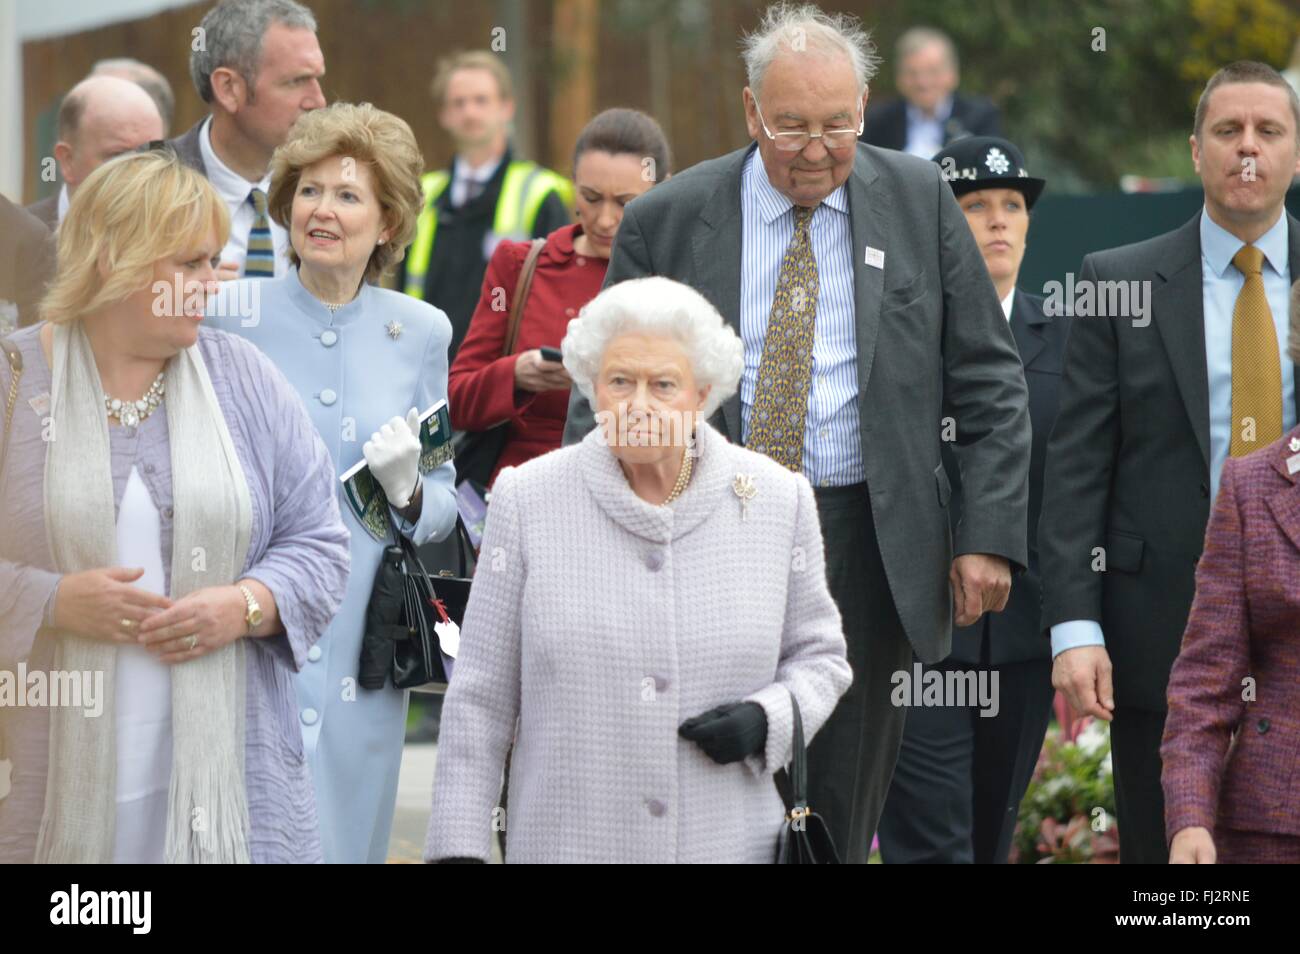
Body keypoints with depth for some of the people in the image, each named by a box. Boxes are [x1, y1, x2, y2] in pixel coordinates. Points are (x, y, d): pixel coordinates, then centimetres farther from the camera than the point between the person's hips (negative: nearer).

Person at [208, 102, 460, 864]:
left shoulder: (421, 332, 7)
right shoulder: (230, 314, -1)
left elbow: (444, 504, 13)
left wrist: (409, 490, -9)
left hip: (362, 653, 3)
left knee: (351, 835, 8)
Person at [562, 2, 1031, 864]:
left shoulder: (919, 201, 4)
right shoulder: (665, 222, 1)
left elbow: (988, 380, 6)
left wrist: (992, 533, -2)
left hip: (865, 541, 1)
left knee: (841, 807, 5)